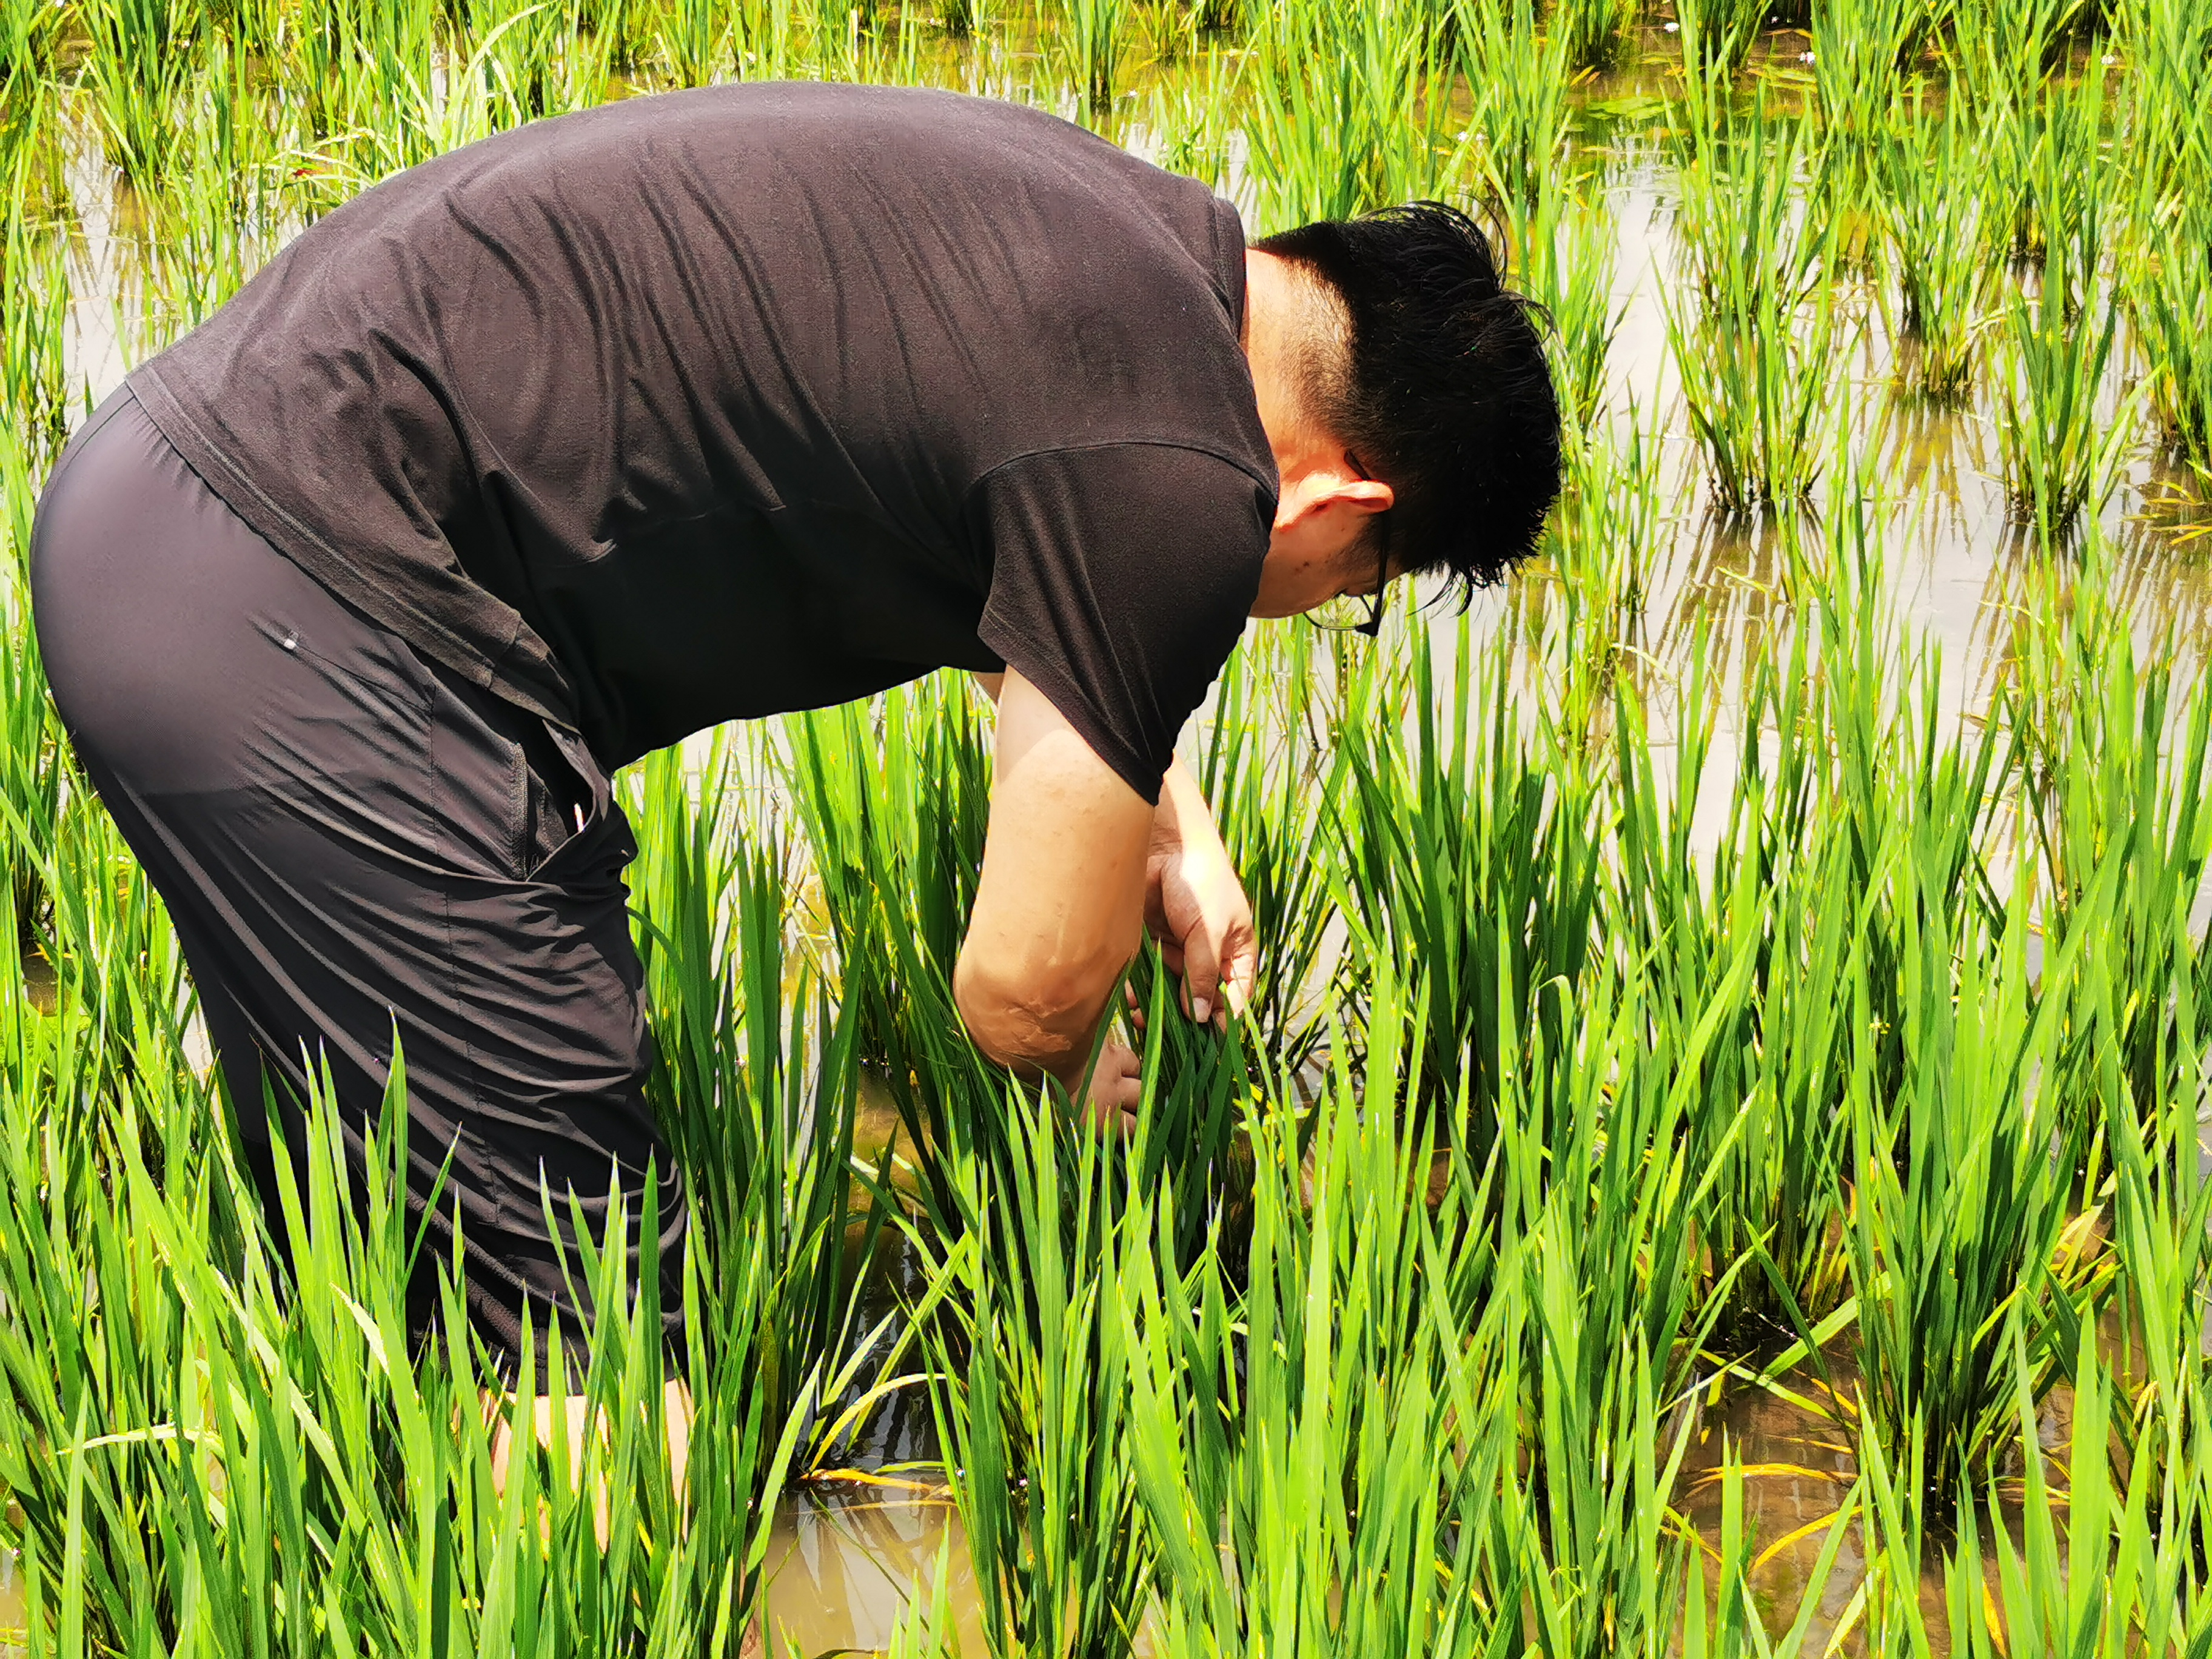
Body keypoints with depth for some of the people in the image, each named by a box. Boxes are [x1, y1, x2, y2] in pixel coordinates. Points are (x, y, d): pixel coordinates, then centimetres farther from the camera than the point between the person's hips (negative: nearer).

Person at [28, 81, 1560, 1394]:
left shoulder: (1124, 228, 13)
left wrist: (1165, 816, 33)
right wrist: (1084, 1078, 18)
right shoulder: (1175, 485, -15)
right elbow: (1027, 986, -5)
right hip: (310, 639, -11)